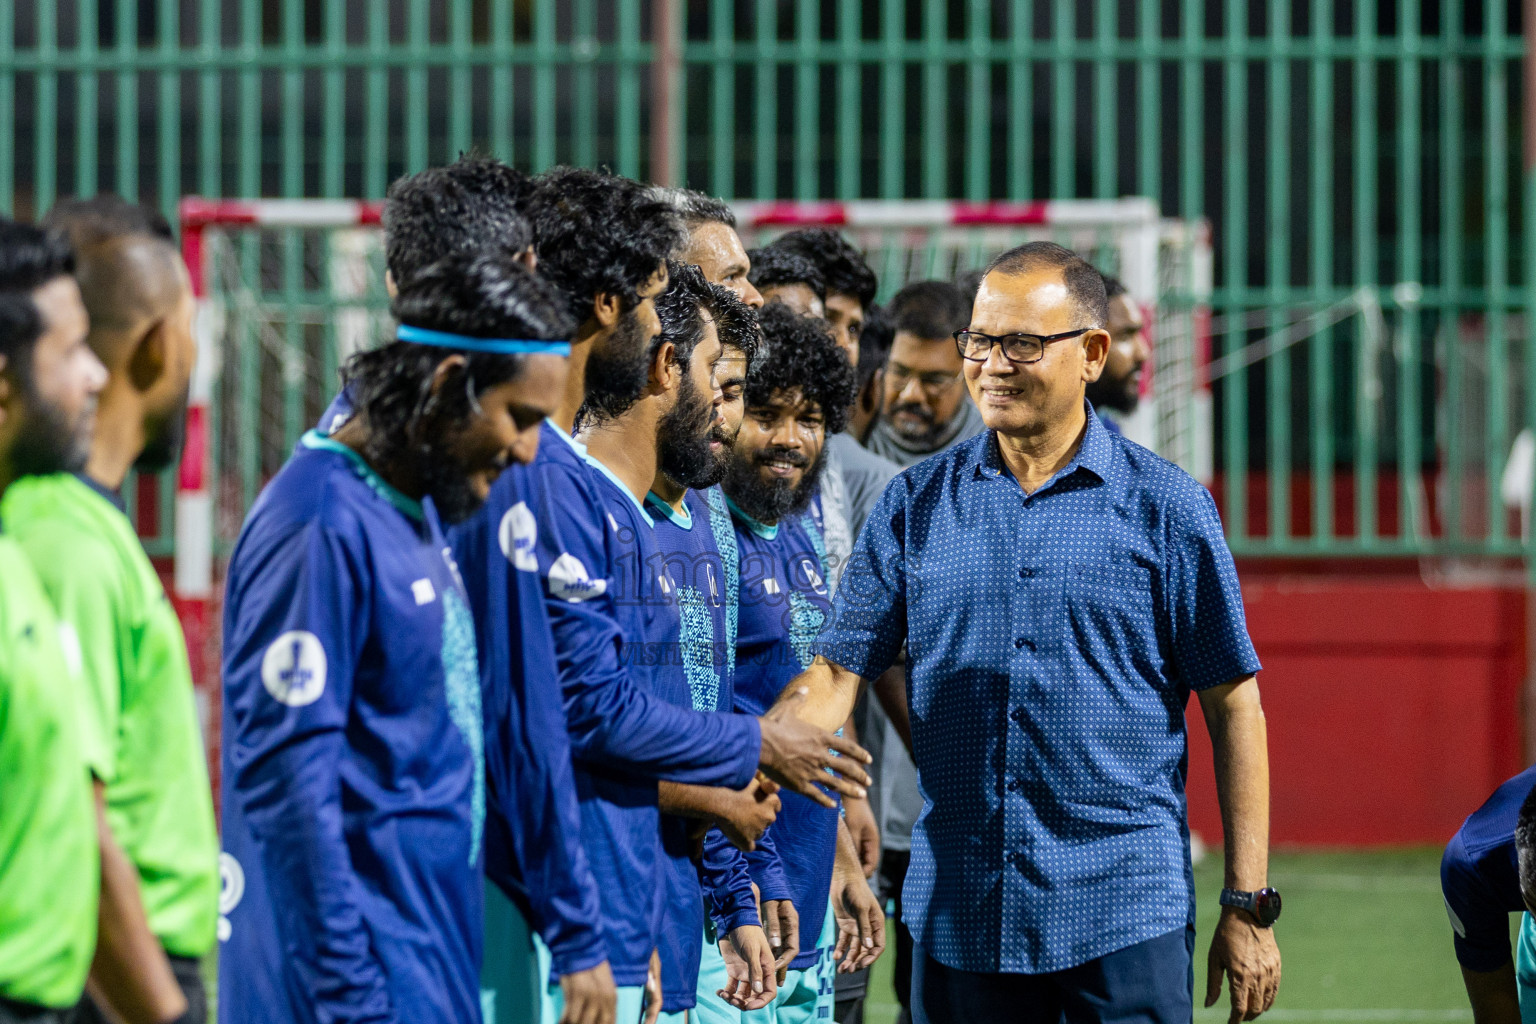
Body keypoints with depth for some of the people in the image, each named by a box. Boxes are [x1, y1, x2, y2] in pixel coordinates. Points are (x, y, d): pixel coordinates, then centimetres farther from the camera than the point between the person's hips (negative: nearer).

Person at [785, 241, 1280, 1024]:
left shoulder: (1166, 507, 1)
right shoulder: (917, 504, 8)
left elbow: (1232, 704, 2)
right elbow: (836, 671, 4)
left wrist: (1247, 906, -2)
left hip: (1123, 913, -3)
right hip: (957, 917, 3)